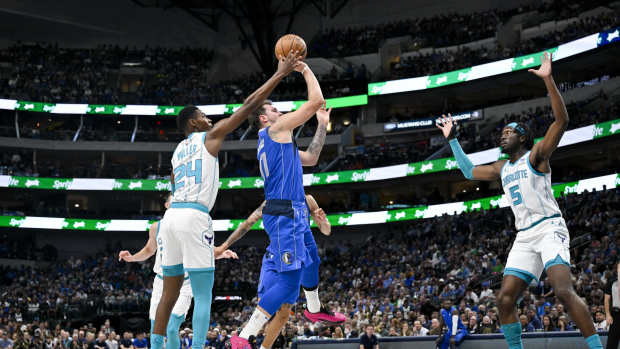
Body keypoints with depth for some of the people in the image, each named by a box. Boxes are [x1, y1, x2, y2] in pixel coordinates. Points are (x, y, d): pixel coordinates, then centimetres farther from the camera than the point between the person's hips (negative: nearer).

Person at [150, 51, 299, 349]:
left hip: (171, 214, 7)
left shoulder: (178, 150, 25)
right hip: (194, 217, -7)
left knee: (169, 294, 13)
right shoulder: (210, 135, 5)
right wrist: (280, 73, 6)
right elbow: (249, 105, 2)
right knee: (203, 297, -4)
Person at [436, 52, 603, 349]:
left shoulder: (536, 155, 0)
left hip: (549, 228, -7)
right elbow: (469, 171, 35)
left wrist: (548, 80, -23)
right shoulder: (502, 168, 20)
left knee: (563, 290, -24)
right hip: (524, 237, 7)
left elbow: (562, 120, -14)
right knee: (504, 299, -2)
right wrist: (452, 139, 33)